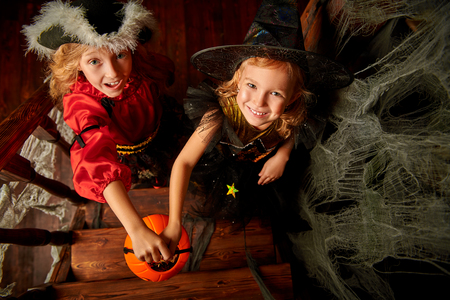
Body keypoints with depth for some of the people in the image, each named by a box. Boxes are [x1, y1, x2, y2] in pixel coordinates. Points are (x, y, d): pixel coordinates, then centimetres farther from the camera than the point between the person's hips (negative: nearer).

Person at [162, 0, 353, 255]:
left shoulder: (292, 116, -36)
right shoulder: (220, 113, -45)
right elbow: (184, 162, -42)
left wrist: (281, 156, -24)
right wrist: (174, 223, -45)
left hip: (265, 163, 2)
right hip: (225, 157, -2)